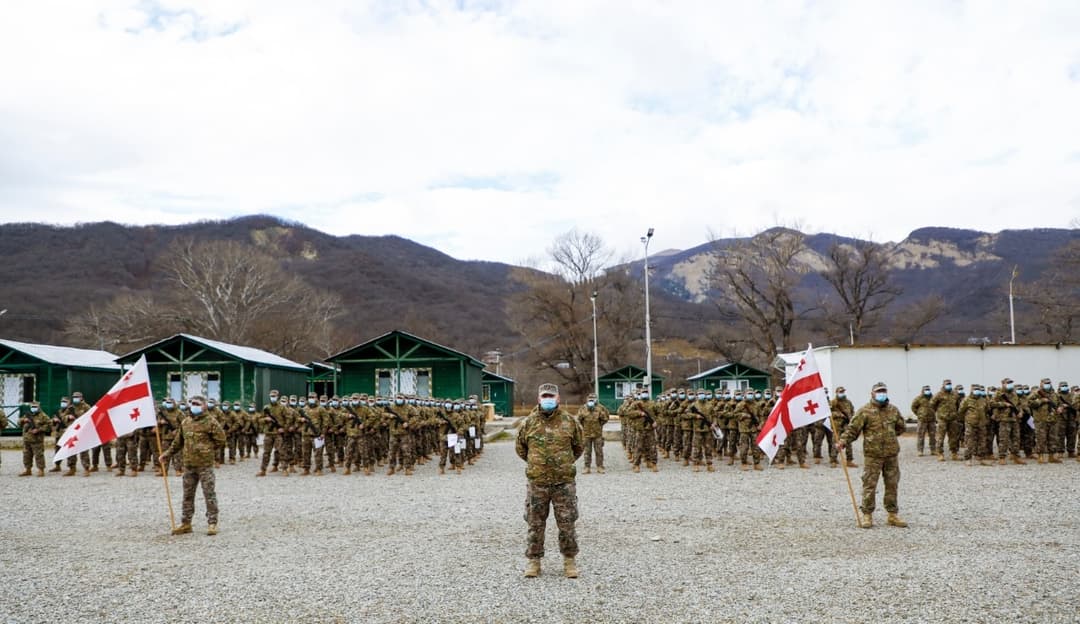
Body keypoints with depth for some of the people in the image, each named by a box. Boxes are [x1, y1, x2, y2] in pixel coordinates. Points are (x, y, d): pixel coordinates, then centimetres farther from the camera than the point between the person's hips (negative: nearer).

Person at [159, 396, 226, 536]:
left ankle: (212, 523, 3)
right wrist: (167, 454, 17)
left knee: (209, 494, -3)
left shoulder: (210, 422, -6)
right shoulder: (185, 423, 12)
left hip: (205, 465, -6)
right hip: (188, 465, 6)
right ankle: (185, 523, 21)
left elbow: (220, 441, -5)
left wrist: (208, 450, -3)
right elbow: (178, 442, 21)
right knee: (187, 495, 12)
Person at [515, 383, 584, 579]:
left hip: (564, 482, -1)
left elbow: (579, 446, 14)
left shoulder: (569, 421, -1)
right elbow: (520, 447, 16)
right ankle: (534, 560, 20)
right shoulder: (529, 422, 0)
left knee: (567, 524, 4)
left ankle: (569, 560, 18)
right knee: (535, 524, 8)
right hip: (537, 482, 1)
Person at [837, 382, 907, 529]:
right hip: (872, 454, -4)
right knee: (869, 485, -2)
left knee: (892, 485, 11)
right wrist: (842, 442, -21)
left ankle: (893, 515, 21)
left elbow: (900, 427, 24)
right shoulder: (864, 411, -5)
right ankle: (867, 515, 6)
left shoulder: (893, 410, 10)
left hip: (892, 454, 5)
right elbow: (853, 429, -9)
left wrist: (889, 434, 12)